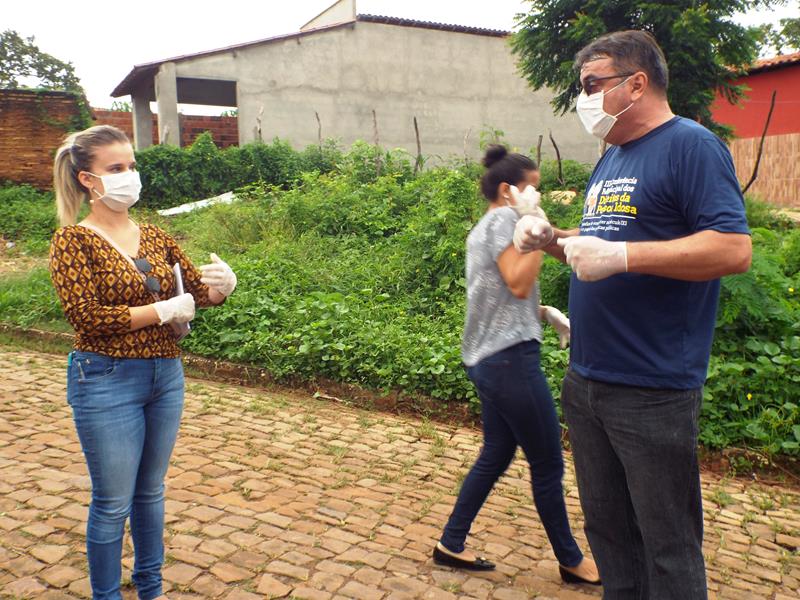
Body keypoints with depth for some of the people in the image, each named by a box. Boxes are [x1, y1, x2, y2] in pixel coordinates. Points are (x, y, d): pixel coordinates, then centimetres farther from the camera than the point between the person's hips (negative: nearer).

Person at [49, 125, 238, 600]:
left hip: (166, 377, 5)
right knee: (114, 502, 7)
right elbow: (86, 316, -18)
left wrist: (223, 285, -17)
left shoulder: (155, 237, 7)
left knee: (151, 491, 19)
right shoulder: (73, 241, -9)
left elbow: (197, 290, 5)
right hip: (106, 383, -5)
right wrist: (163, 312, -17)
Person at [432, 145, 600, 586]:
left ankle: (451, 544, 24)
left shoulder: (483, 228, 19)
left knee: (496, 455, 17)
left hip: (489, 359, 10)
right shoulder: (503, 219, -11)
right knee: (548, 463, 4)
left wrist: (547, 313, 17)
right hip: (510, 358, -10)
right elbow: (519, 284, -22)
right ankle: (571, 561, 21)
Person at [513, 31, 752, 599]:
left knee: (667, 546, 6)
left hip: (653, 394, -8)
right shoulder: (612, 159, 16)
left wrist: (620, 255, -25)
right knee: (607, 530, 19)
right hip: (586, 382, 8)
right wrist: (551, 238, 6)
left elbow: (733, 249, -20)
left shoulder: (690, 145, -10)